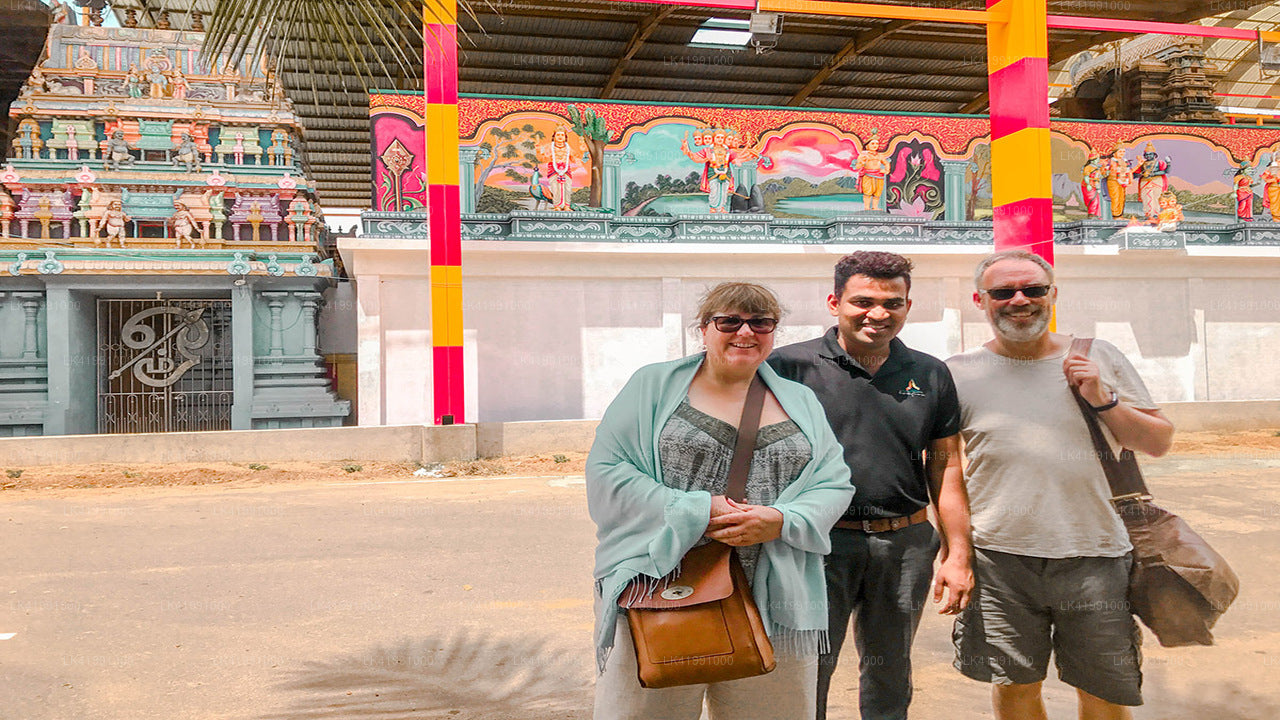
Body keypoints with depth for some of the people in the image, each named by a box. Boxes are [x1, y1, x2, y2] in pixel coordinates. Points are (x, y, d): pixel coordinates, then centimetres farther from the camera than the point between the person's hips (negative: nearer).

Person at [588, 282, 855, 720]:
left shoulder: (801, 403, 14)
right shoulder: (654, 387, 3)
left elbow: (834, 485, 8)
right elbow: (606, 474, -4)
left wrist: (781, 520, -12)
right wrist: (696, 513, -14)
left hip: (773, 603, 3)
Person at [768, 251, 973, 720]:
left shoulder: (931, 375, 8)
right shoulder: (792, 365, -4)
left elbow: (946, 470, 10)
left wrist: (958, 555, 6)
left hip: (905, 545, 4)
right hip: (819, 544, -3)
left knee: (890, 677, 18)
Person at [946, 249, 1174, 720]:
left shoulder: (1098, 358, 5)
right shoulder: (960, 374, 1)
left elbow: (1159, 442, 9)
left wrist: (1103, 401, -8)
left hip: (1094, 557, 1)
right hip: (999, 558, -1)